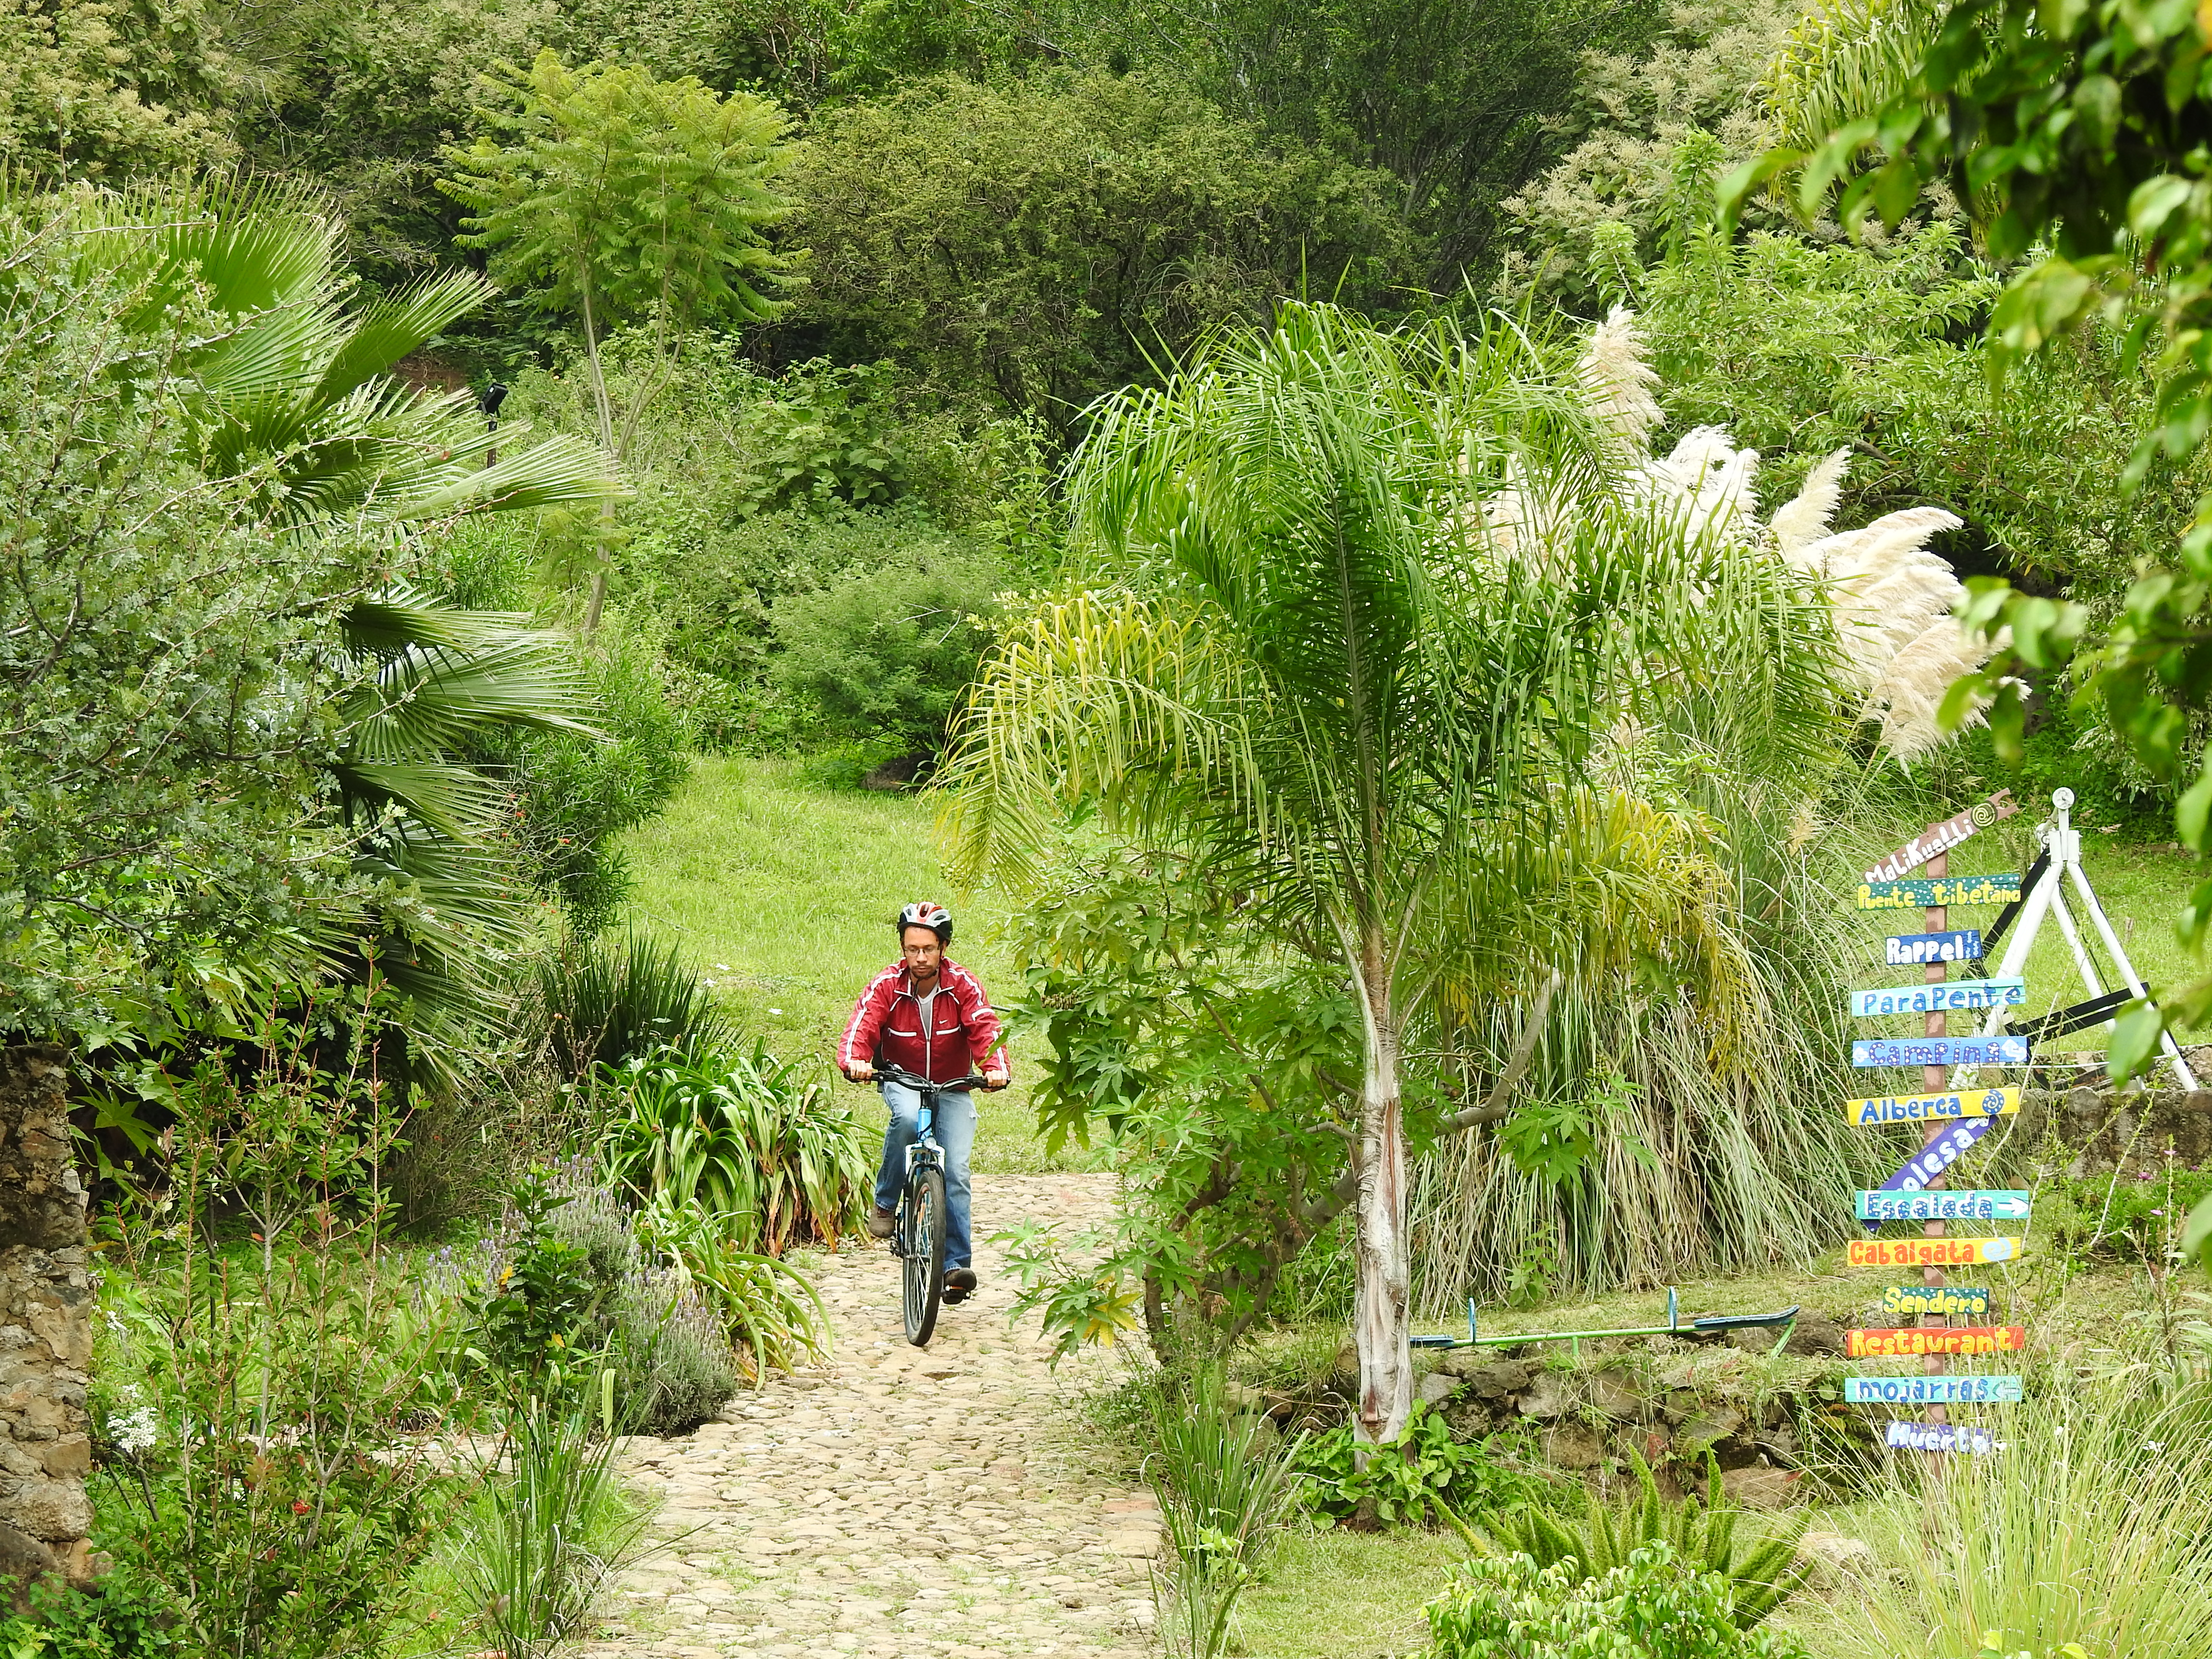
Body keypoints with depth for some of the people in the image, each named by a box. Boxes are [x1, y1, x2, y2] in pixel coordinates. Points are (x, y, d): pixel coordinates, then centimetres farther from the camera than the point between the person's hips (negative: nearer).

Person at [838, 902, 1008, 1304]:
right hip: (901, 1081, -1)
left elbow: (985, 1029, -24)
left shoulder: (963, 985, -13)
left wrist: (996, 1068, -44)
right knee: (907, 1117, -37)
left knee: (955, 1173, -14)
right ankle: (884, 1203, -19)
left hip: (952, 1087, 1)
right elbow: (861, 1027, -25)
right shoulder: (887, 985, -14)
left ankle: (956, 1264, -10)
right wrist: (854, 1060, -47)